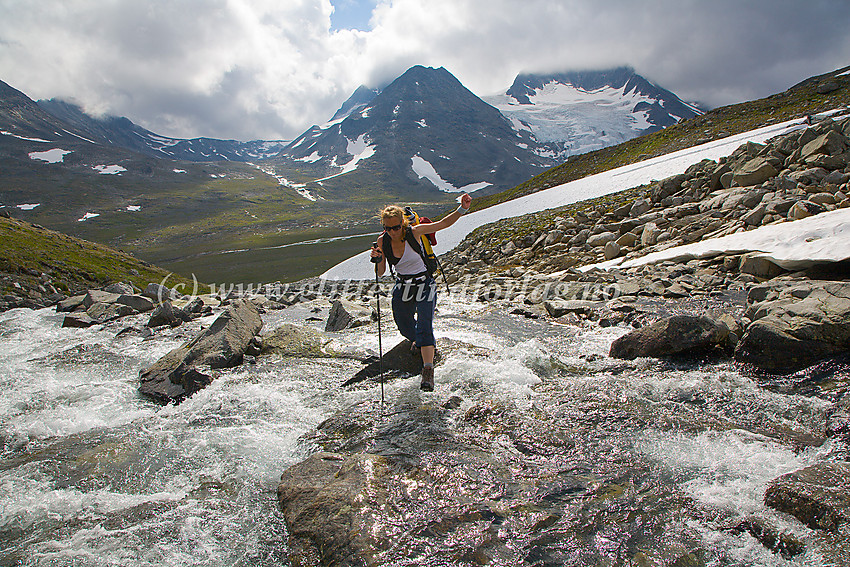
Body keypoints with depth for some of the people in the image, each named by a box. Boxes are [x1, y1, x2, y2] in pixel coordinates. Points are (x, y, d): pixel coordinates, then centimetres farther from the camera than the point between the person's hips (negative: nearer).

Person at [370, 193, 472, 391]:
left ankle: (428, 371, -15)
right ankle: (418, 341, 54)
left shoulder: (414, 232, -18)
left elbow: (444, 223, -13)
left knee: (424, 328, -19)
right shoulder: (382, 241, -10)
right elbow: (380, 273, -5)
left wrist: (462, 209, -27)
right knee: (405, 328, 18)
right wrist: (377, 260, -26)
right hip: (402, 288, 4)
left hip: (424, 285, -4)